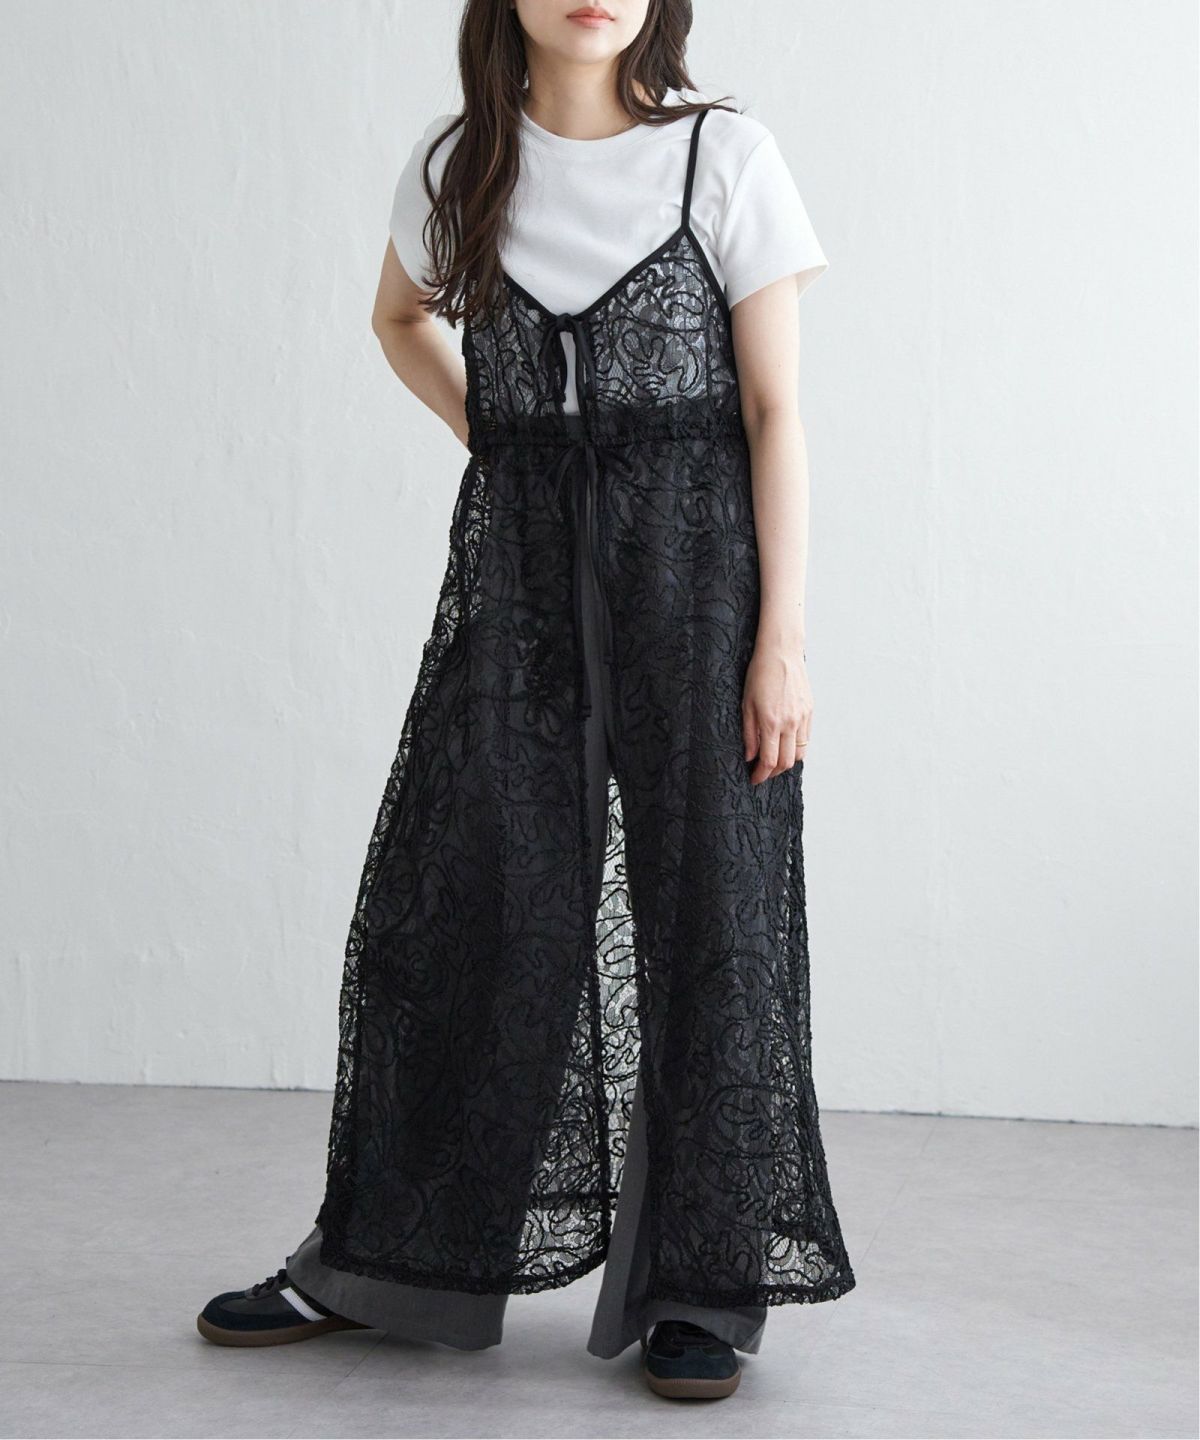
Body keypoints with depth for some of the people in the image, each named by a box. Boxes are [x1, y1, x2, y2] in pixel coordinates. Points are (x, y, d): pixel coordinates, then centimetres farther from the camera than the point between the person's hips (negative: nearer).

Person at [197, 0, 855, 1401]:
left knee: (704, 902, 1)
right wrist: (495, 435, 9)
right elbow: (400, 317, 26)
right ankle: (383, 1258, 20)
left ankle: (700, 1288, 12)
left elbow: (774, 409, -5)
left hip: (690, 554, -3)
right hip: (516, 554, 3)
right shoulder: (460, 164, 6)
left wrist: (784, 636, -11)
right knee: (457, 894, 6)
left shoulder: (726, 155, -3)